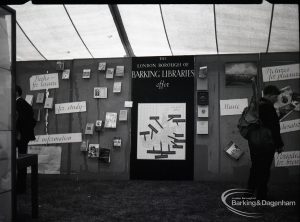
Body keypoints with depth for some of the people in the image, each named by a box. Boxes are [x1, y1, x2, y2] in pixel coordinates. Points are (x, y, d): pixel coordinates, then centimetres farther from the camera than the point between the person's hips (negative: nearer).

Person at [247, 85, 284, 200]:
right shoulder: (268, 107, -19)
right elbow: (274, 128, -18)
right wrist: (279, 145, -10)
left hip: (253, 142, 8)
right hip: (266, 145, -8)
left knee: (255, 167, 20)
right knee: (264, 170, 3)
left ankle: (250, 189, 31)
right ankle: (261, 196, 13)